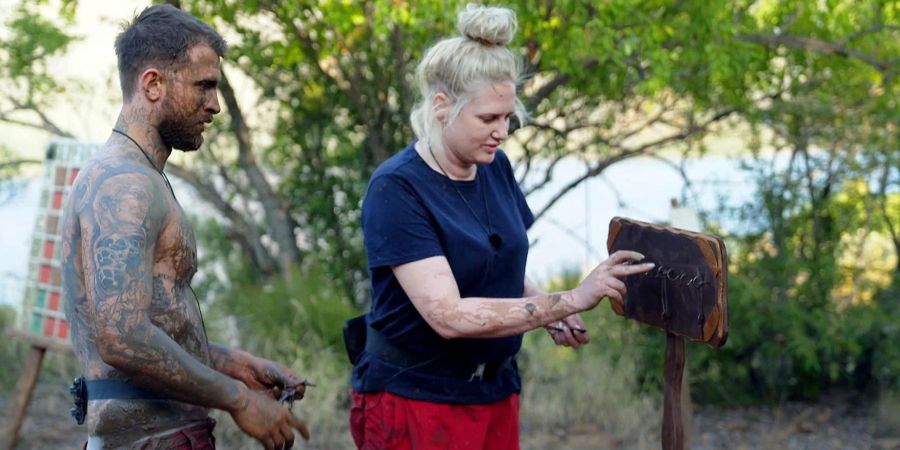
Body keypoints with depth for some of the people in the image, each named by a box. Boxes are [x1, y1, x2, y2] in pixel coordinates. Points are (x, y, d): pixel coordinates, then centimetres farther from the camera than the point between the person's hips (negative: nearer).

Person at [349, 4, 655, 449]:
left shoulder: (495, 167, 2)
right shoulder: (396, 190, -19)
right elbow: (449, 315, -26)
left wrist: (549, 314, -6)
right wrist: (570, 300, -27)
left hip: (494, 392, 6)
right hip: (412, 401, -6)